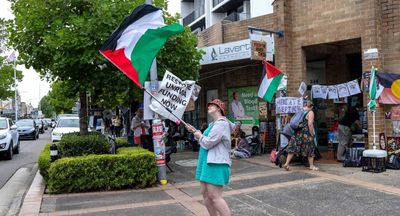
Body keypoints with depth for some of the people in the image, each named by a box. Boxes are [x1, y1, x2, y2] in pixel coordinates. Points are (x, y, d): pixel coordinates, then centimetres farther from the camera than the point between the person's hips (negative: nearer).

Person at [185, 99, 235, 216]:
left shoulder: (221, 123, -15)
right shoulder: (214, 124, 19)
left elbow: (208, 143, -20)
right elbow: (206, 138, 31)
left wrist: (200, 136, -1)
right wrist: (194, 130, 21)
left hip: (216, 164, -11)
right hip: (207, 162, 11)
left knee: (215, 197, -13)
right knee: (205, 193, 14)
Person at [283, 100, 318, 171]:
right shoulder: (310, 112, -7)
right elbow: (310, 124, -17)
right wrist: (312, 134, -10)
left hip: (298, 133, 6)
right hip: (306, 133, -5)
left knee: (293, 148, 5)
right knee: (310, 149, 10)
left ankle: (286, 164, 0)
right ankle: (311, 166, 19)